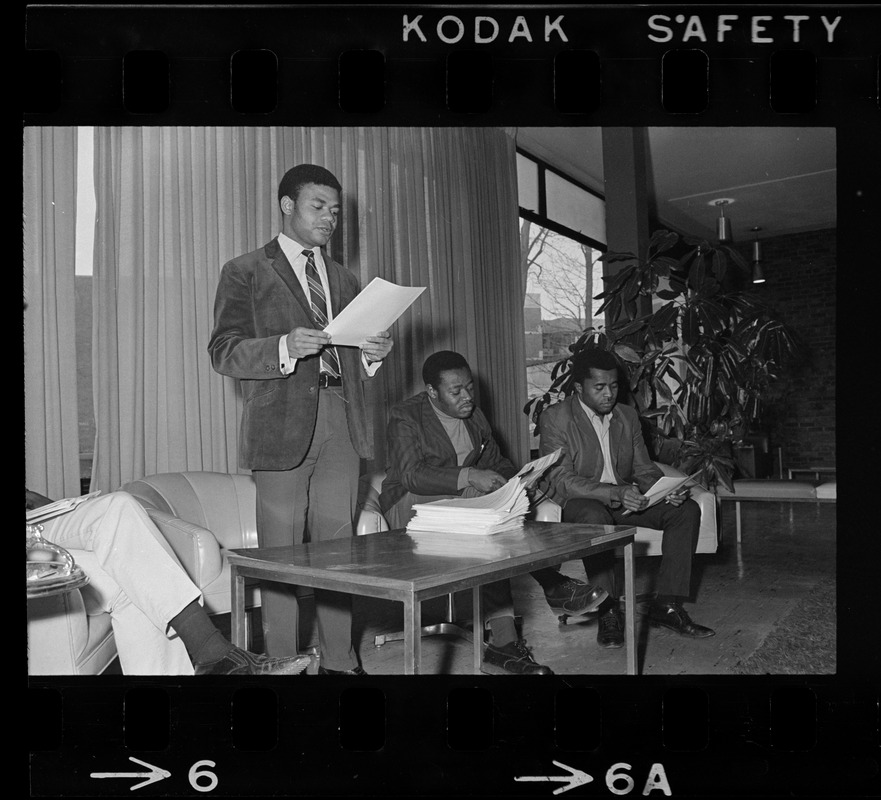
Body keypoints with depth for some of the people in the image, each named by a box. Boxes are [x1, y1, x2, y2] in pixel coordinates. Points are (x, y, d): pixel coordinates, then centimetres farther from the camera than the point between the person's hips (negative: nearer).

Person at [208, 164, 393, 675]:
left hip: (341, 424, 5)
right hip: (284, 425, -4)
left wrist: (372, 354, 2)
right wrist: (284, 347, -22)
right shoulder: (246, 273, 5)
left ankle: (340, 661, 14)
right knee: (282, 552, -2)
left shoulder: (344, 280, 22)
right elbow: (224, 352, -5)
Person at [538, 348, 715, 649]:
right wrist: (615, 493, -31)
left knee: (687, 509, -12)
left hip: (625, 499, 6)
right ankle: (608, 612, -25)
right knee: (596, 517, -39)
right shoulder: (555, 417, -11)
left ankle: (666, 605, -11)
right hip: (578, 502, -6)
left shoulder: (627, 415, 9)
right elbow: (561, 481, -19)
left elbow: (644, 470, 10)